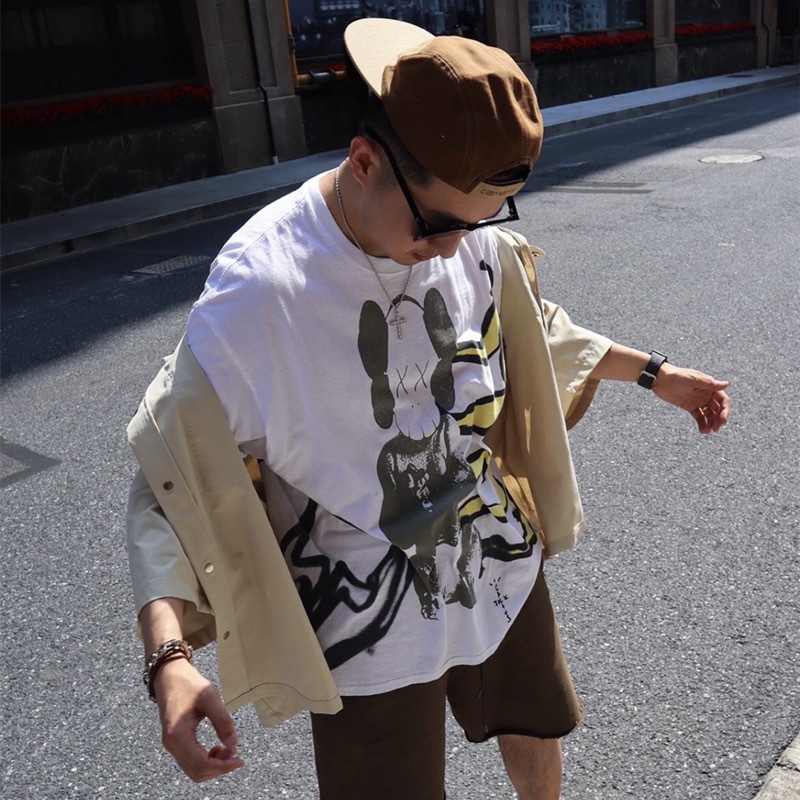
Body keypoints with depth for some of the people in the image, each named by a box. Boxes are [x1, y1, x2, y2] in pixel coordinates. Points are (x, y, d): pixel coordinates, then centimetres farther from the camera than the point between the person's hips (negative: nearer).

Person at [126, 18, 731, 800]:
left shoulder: (471, 231, -11)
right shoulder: (258, 289, -28)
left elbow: (529, 327, 12)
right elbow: (172, 480, -20)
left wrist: (654, 374, 16)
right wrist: (169, 658, -32)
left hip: (502, 567, 6)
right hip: (372, 620, -5)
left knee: (537, 736, 28)